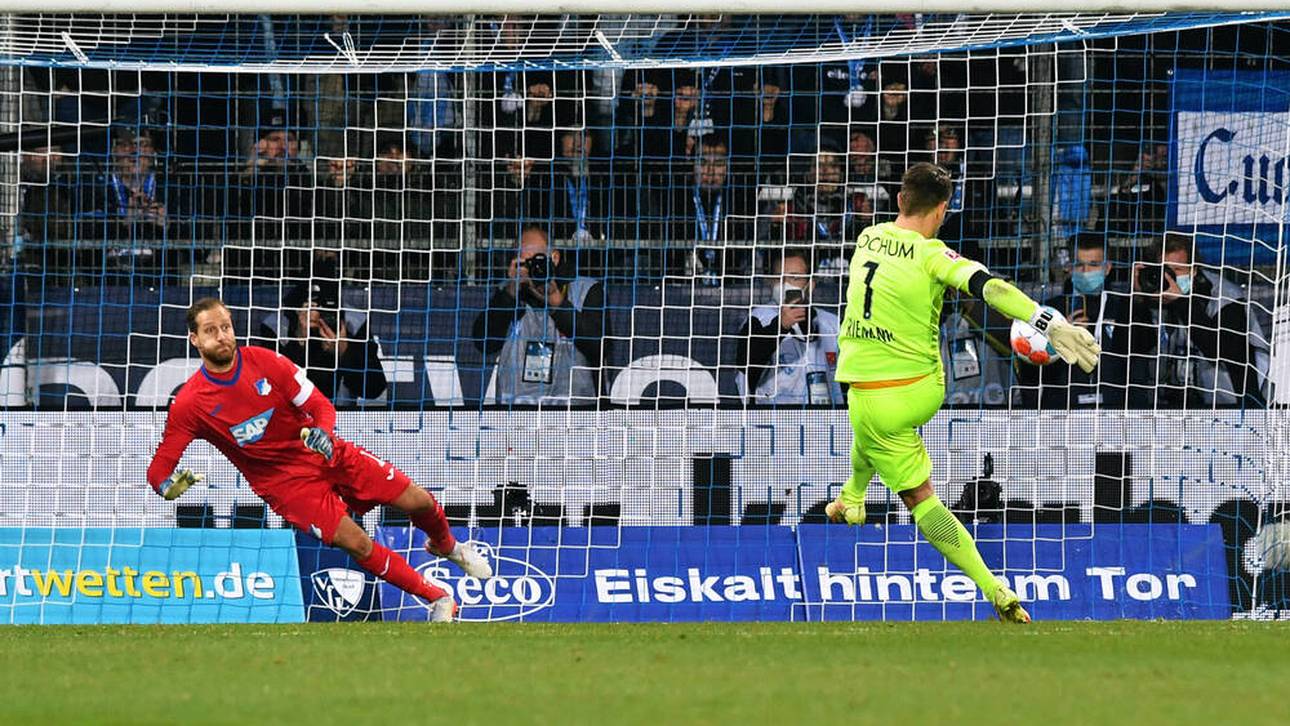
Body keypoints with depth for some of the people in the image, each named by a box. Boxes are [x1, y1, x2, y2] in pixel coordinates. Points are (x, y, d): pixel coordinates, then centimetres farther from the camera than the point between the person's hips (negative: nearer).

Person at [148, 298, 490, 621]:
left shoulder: (264, 362, -8)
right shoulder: (190, 404, -14)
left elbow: (321, 406, -4)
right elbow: (158, 471, -13)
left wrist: (322, 433, -28)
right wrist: (170, 485, -37)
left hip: (327, 454, 3)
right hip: (284, 483, -3)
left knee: (419, 501, -1)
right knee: (356, 543, -23)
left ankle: (446, 545, 35)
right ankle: (437, 598, -6)